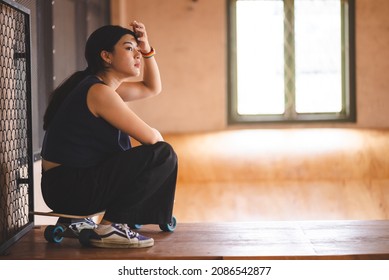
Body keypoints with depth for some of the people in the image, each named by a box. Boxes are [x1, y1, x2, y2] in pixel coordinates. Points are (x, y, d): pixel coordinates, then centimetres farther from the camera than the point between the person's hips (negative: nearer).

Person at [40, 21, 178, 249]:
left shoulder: (107, 85, 13)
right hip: (70, 188, -11)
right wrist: (160, 143, 5)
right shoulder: (99, 91, -18)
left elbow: (153, 88, 26)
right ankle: (110, 227, -12)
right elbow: (151, 137, -19)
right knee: (163, 155, -15)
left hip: (78, 182, 11)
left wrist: (147, 49, 12)